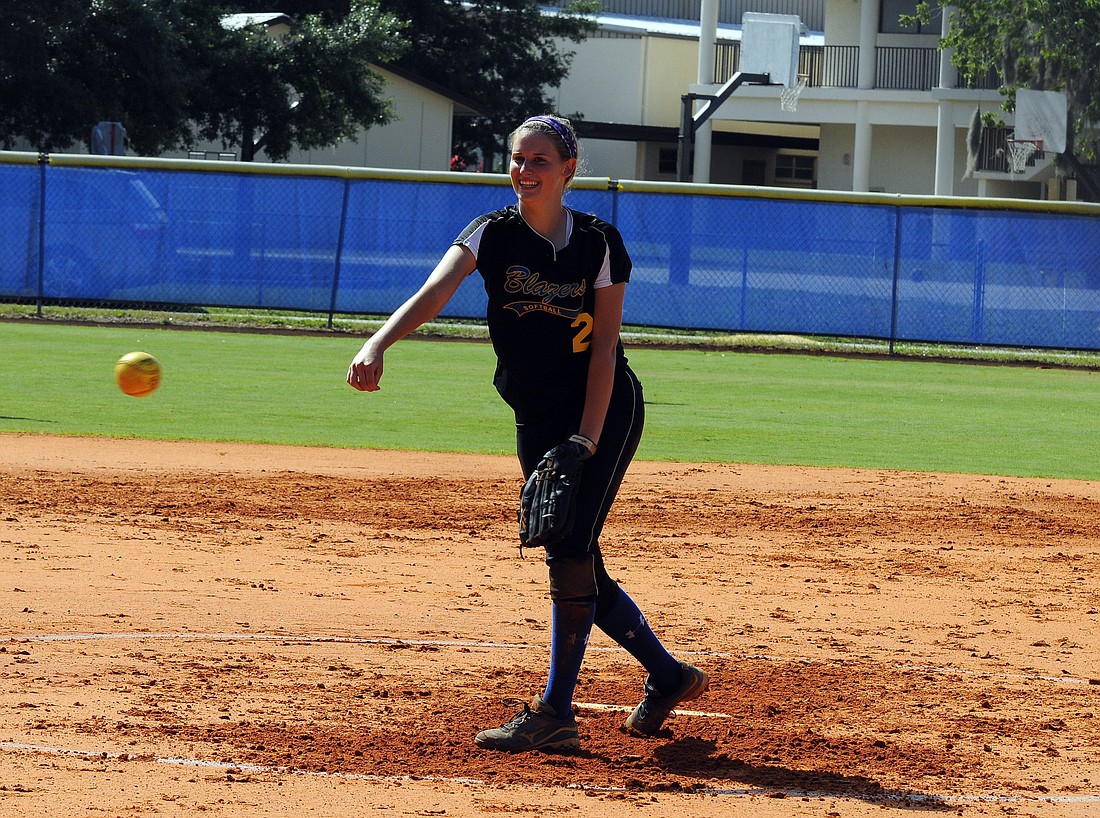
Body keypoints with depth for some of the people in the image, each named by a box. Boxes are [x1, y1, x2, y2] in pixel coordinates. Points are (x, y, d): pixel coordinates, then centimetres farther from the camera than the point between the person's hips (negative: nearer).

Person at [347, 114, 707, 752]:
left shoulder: (599, 242, -10)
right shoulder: (493, 234, -7)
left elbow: (604, 345, -11)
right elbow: (436, 290, -25)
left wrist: (586, 439, -19)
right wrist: (379, 344, -44)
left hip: (606, 410, -4)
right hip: (536, 421, 4)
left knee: (572, 552, -16)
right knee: (578, 570, 5)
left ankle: (556, 713, -14)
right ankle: (668, 676, 25)